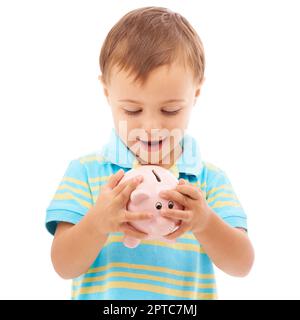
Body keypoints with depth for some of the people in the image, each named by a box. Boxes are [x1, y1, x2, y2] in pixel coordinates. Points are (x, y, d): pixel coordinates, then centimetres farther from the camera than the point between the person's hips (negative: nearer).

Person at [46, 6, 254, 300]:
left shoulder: (210, 179, 1)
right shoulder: (85, 172, -2)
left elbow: (242, 265, -5)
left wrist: (205, 223, -23)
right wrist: (98, 223, -24)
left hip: (187, 298, 1)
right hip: (102, 293, 0)